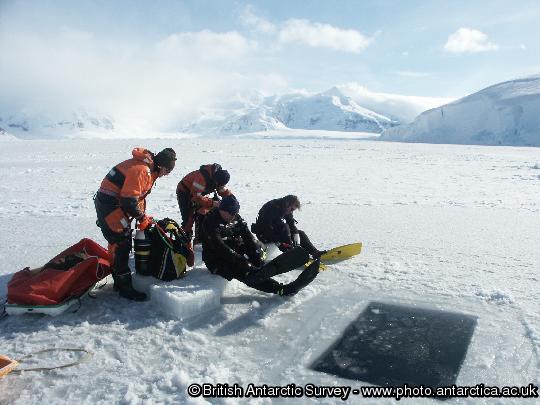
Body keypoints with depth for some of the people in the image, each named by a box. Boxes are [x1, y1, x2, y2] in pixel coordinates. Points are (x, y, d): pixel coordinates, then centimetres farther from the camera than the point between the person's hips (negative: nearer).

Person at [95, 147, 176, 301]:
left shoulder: (148, 170, 11)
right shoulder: (141, 170, -23)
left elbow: (139, 195, 18)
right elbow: (129, 200, -26)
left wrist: (143, 216, 9)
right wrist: (142, 218, -13)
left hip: (115, 203, 11)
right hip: (110, 204, -10)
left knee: (118, 243, 16)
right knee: (121, 243, -8)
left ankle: (119, 281, 27)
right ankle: (125, 287, -2)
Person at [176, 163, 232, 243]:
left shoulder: (218, 179, -13)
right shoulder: (202, 177, -38)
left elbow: (223, 191, 0)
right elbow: (196, 196, -40)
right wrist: (212, 203, -42)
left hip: (198, 193, 8)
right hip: (184, 192, -8)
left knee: (202, 216, 7)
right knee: (189, 218, -13)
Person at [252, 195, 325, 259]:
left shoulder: (287, 210, -1)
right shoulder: (272, 207, -27)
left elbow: (293, 226, -6)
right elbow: (266, 227, -32)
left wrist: (297, 242, -20)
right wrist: (278, 243, -35)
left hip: (277, 231, 8)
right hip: (265, 235, -8)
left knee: (301, 233, -1)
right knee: (284, 226, -32)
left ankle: (315, 252, -6)